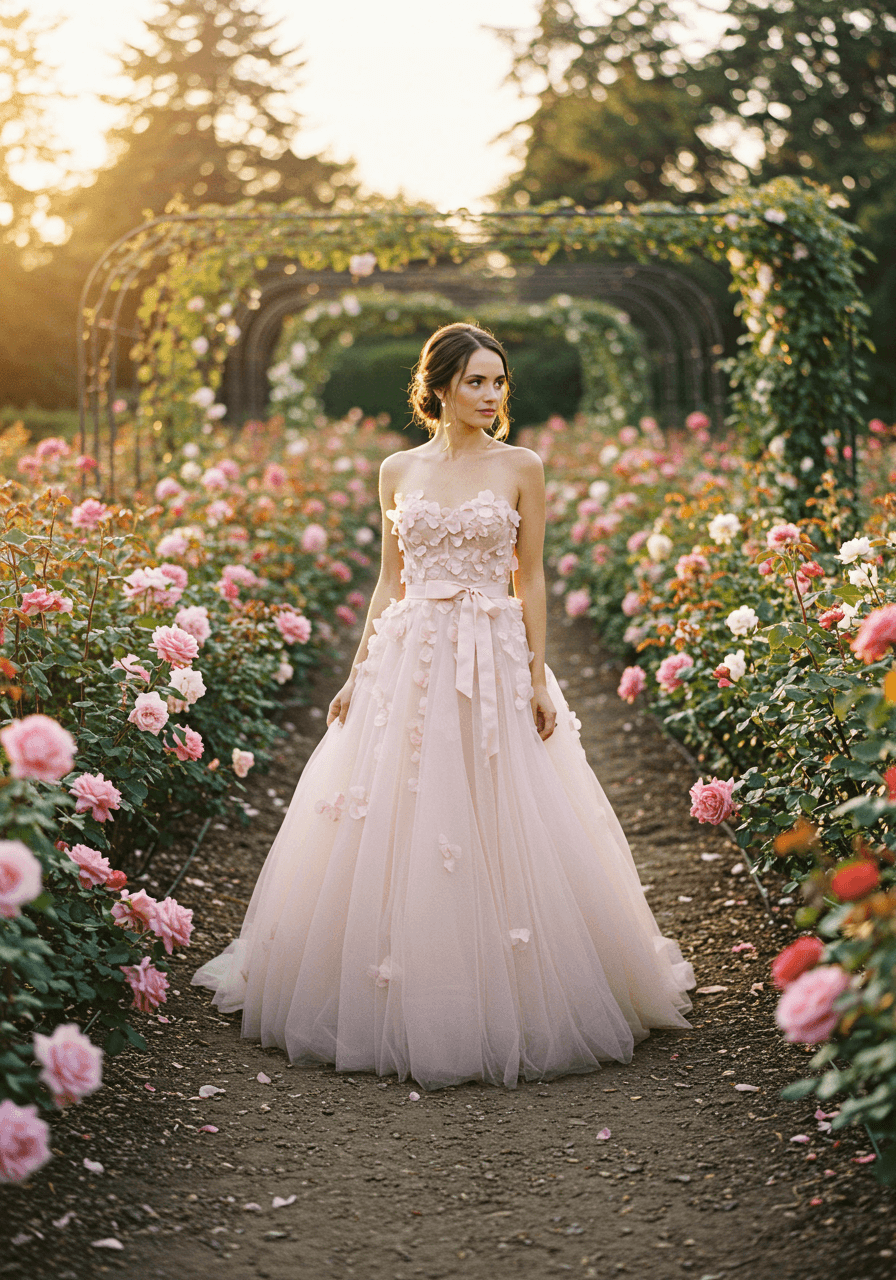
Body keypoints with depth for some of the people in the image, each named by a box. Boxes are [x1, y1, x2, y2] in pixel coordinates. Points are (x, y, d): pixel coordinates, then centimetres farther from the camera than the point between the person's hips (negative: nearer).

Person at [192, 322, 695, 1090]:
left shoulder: (520, 467, 2)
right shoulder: (398, 471, 9)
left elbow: (531, 578, 2)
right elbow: (389, 580, 12)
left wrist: (539, 675, -6)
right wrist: (358, 673, 8)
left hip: (495, 664, -2)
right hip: (409, 660, 2)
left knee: (504, 832, -2)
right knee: (394, 832, 3)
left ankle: (502, 1006, 12)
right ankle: (405, 1003, 16)